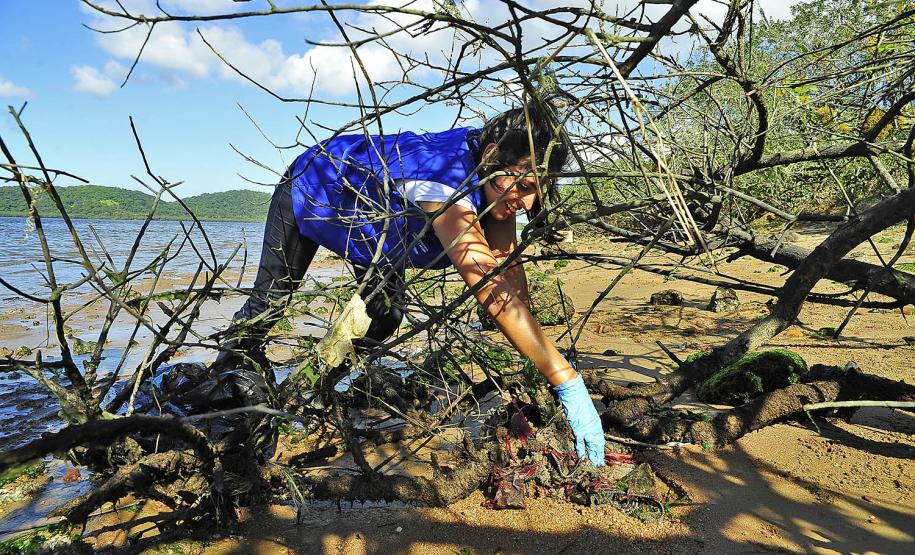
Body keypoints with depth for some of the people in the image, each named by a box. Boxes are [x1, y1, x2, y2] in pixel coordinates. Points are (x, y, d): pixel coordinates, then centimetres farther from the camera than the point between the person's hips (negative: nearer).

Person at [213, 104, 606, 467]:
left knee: (386, 318, 5)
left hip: (370, 222, 7)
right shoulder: (444, 176, -48)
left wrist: (538, 352, -35)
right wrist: (566, 381, -59)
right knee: (268, 301, 6)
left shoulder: (498, 175, -24)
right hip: (309, 188, -6)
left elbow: (508, 268, -25)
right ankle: (221, 374, 34)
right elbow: (490, 287, -57)